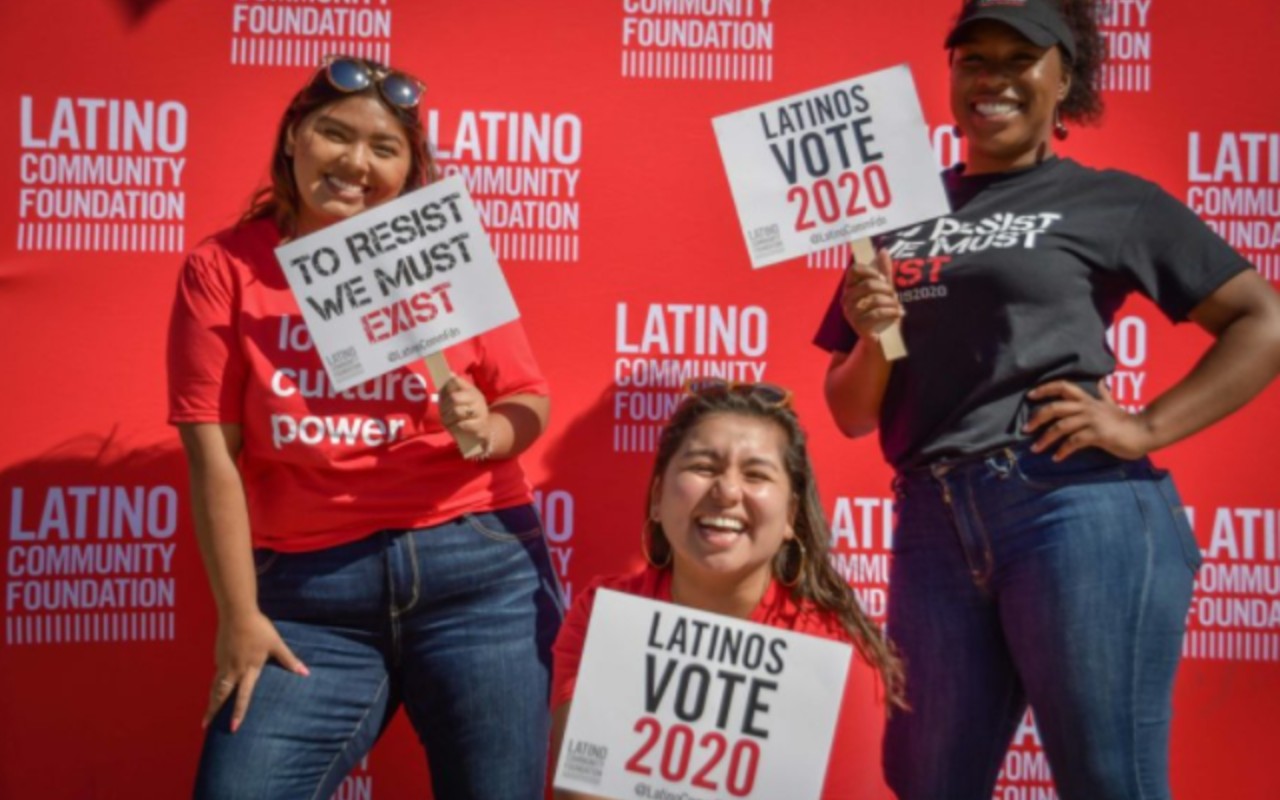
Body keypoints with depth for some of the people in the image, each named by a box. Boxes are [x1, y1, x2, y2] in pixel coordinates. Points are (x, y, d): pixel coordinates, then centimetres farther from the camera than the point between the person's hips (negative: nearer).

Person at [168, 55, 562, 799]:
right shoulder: (224, 267, 1)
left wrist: (488, 431, -16)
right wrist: (241, 615, -4)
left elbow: (530, 400, 7)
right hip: (311, 587, 0)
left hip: (479, 570, 1)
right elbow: (213, 451, -3)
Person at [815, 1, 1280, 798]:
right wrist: (873, 337, -5)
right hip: (933, 526, 4)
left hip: (1079, 508, -4)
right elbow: (852, 416, 16)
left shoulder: (1111, 200, 5)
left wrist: (1143, 430, -9)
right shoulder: (903, 214, 15)